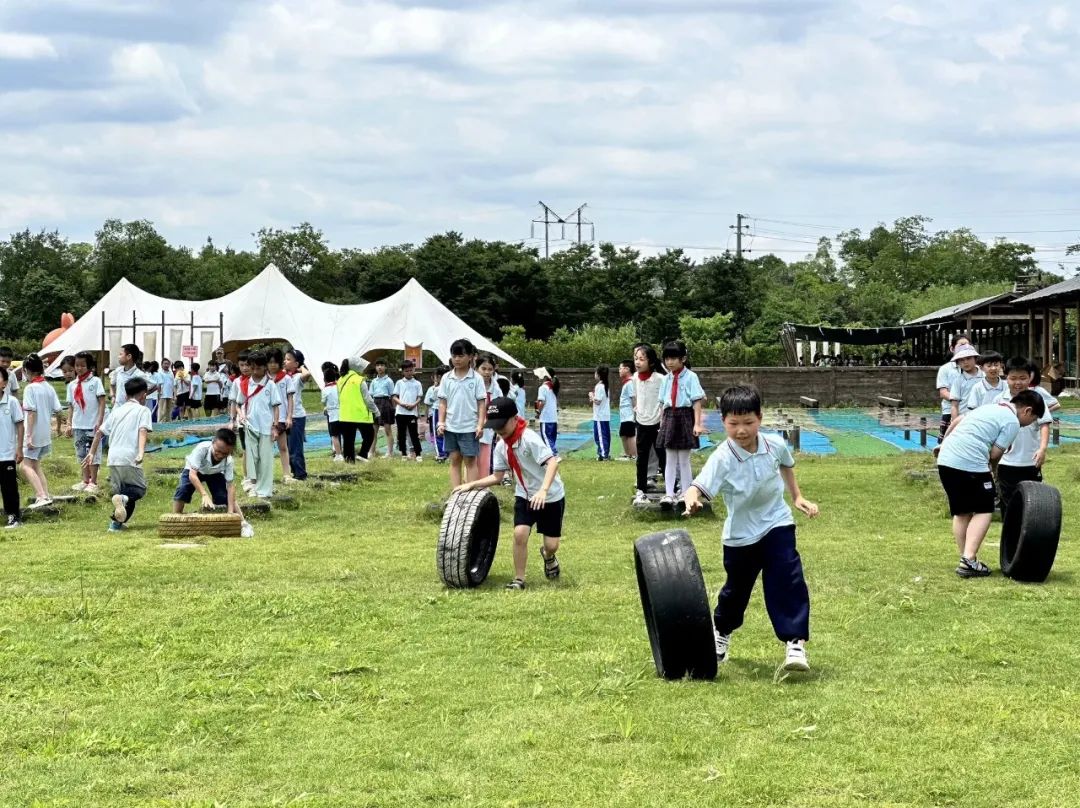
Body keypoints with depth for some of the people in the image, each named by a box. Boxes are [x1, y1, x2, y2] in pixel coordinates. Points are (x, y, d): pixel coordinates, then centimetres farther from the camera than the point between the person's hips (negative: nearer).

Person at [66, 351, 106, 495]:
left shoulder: (95, 382, -5)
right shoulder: (72, 385, 10)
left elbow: (102, 402, -8)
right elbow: (71, 406, 13)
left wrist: (100, 421, -15)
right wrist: (69, 424, 7)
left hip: (92, 425, -5)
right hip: (78, 426, 5)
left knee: (93, 453, -2)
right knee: (81, 453, 10)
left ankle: (93, 482, 3)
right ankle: (85, 480, 19)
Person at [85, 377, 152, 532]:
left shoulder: (117, 411, 21)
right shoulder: (143, 410, 5)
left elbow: (100, 432, 20)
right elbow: (143, 431, -12)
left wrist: (92, 453, 27)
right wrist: (141, 452, -24)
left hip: (113, 458, 5)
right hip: (130, 458, -5)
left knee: (119, 490, 19)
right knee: (139, 489, 7)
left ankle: (117, 523, 3)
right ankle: (124, 499, -26)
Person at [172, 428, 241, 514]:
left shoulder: (229, 461, -33)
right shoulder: (201, 449, -42)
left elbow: (230, 485, -30)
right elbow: (192, 475, -46)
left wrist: (230, 511, -40)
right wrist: (204, 495, -58)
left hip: (214, 473, 2)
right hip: (194, 470, -2)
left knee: (225, 497, -15)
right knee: (183, 490, -25)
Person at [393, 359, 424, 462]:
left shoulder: (417, 383, 6)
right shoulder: (399, 383, 7)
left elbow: (419, 398, 4)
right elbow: (395, 397, 4)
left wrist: (414, 405, -14)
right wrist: (402, 404, -13)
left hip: (412, 412, -1)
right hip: (400, 412, 1)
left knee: (414, 434, -2)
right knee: (401, 434, 5)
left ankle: (418, 454, 0)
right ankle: (403, 454, 12)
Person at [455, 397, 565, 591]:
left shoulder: (529, 438, -26)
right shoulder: (501, 447, -2)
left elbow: (552, 463, -36)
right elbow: (497, 476, 8)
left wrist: (543, 490, -49)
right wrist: (472, 485, -3)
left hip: (551, 497, -5)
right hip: (524, 496, 5)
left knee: (552, 544, -3)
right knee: (520, 533, -16)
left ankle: (548, 556, 35)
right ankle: (519, 580, -3)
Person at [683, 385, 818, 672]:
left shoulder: (775, 444, -10)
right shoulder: (722, 459, -24)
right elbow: (699, 486, -38)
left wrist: (797, 497, 18)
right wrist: (691, 499, -60)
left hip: (777, 524, 2)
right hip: (740, 534, -1)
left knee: (787, 581, -15)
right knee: (736, 589, 15)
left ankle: (795, 642, -11)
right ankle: (721, 633, 42)